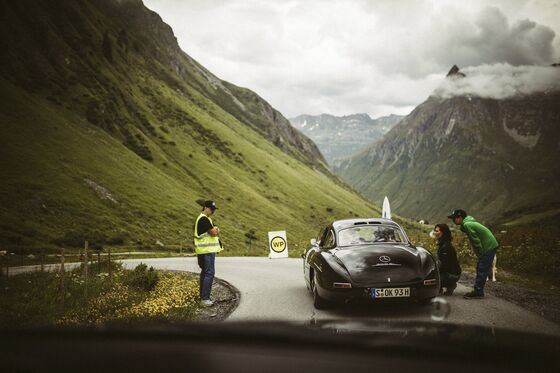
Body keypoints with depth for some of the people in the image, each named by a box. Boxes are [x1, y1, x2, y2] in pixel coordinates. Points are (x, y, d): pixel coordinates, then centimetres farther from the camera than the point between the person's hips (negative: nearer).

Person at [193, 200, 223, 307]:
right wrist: (216, 230, 1)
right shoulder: (204, 219, -16)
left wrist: (215, 230, -4)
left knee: (205, 273, 15)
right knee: (209, 273, -12)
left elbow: (215, 232, 17)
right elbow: (214, 233, -20)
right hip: (207, 251, -11)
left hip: (205, 250, 11)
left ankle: (203, 297, 22)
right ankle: (205, 299, -13)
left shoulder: (205, 219, 19)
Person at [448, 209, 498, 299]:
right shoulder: (469, 223, 13)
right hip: (490, 246, 10)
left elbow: (476, 241, -20)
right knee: (480, 268, 12)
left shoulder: (467, 225, -19)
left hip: (489, 247, -10)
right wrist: (480, 254, 16)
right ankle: (478, 291, 16)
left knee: (482, 270, -9)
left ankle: (478, 292, -7)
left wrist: (481, 254, -13)